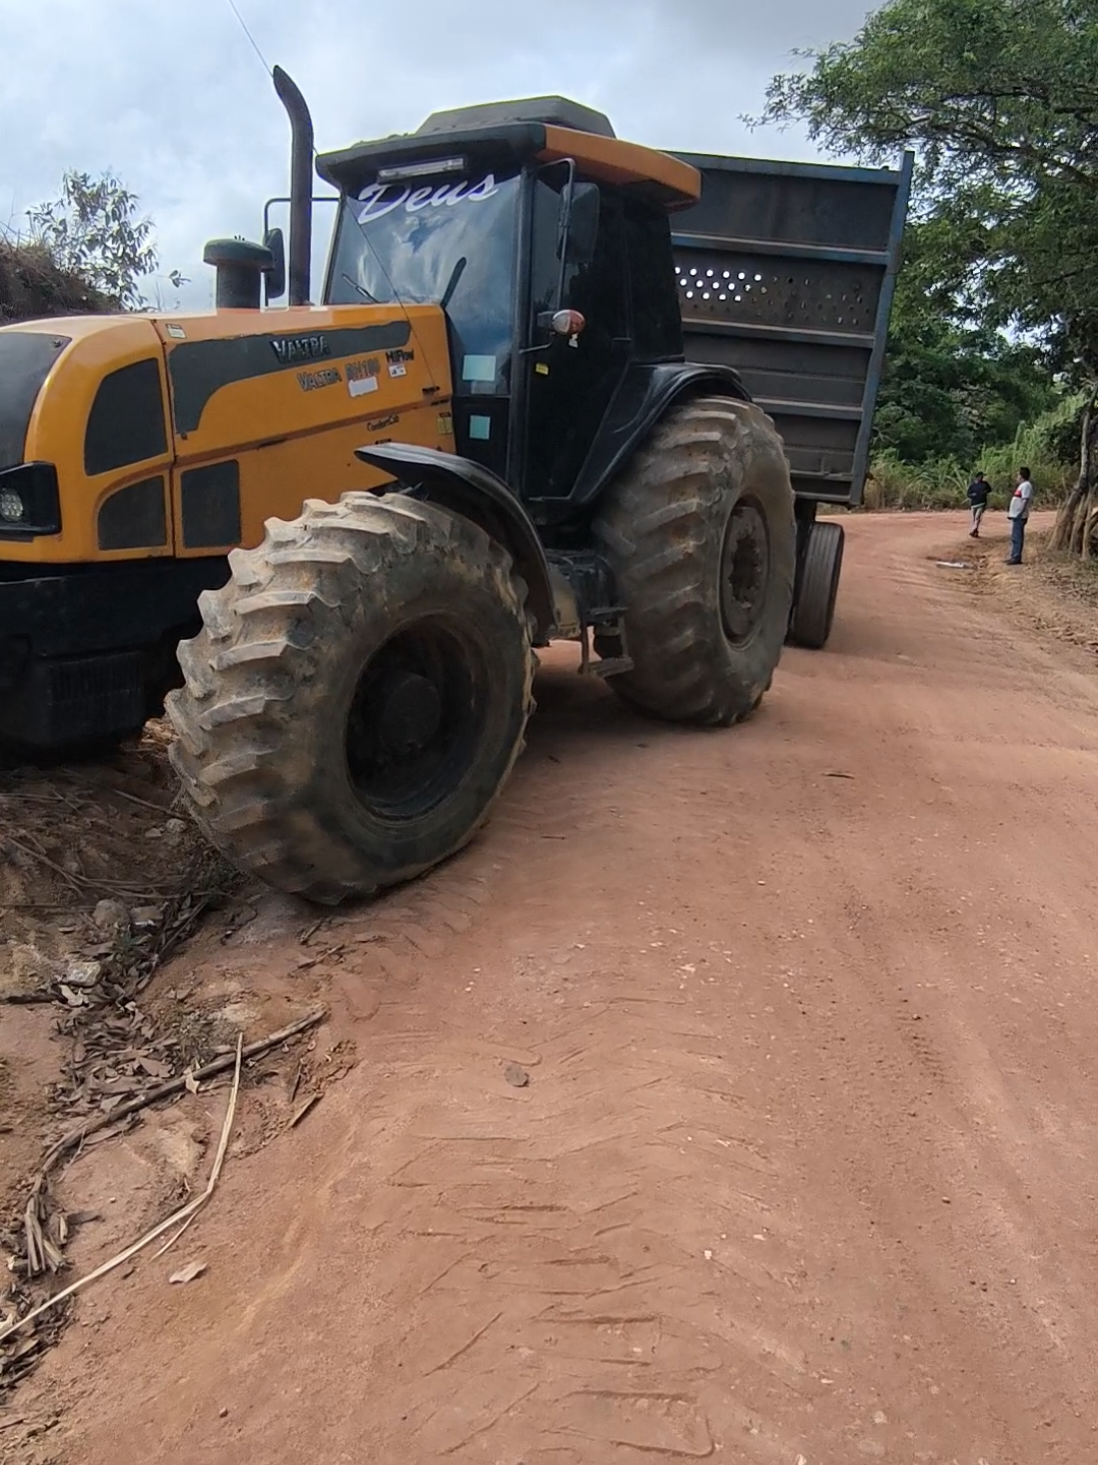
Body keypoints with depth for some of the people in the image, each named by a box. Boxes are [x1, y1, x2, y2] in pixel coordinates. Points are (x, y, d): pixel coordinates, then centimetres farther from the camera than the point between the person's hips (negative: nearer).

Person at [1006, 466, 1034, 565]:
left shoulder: (1026, 485, -13)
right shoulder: (1022, 485, 18)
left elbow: (1025, 501, -20)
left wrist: (1019, 514, -23)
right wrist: (1011, 512, 20)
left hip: (1019, 516, -10)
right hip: (1015, 515, 10)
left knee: (1017, 537, -9)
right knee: (1015, 537, 13)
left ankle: (1016, 558, -8)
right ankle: (1014, 557, 19)